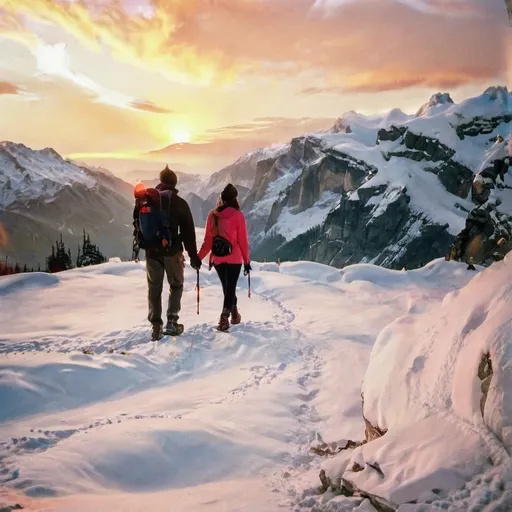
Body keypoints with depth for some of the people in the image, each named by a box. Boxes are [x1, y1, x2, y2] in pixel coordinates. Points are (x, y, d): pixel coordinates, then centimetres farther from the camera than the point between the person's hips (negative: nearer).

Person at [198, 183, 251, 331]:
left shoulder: (212, 215, 1)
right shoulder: (237, 215, -9)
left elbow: (208, 240, 3)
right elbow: (243, 240, -6)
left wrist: (199, 257, 12)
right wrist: (247, 260, 1)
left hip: (217, 259, 4)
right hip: (234, 258, -4)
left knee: (226, 287, 19)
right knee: (230, 288, 2)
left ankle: (234, 314, 32)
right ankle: (224, 318, -10)